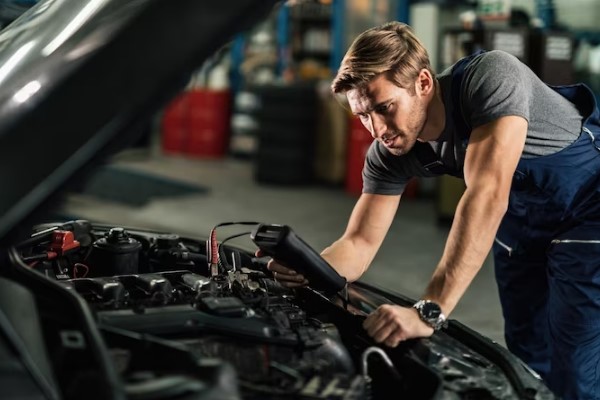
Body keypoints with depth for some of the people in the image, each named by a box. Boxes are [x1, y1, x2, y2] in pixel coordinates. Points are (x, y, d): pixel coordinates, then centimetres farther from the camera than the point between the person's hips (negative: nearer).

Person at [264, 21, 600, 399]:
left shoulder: (491, 76, -35)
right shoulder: (389, 154, -16)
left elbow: (487, 195, -45)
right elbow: (360, 243, -12)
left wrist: (429, 311, -49)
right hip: (522, 222, 6)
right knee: (527, 358, 11)